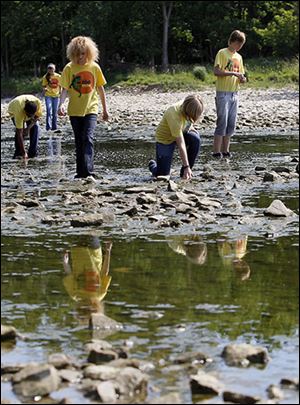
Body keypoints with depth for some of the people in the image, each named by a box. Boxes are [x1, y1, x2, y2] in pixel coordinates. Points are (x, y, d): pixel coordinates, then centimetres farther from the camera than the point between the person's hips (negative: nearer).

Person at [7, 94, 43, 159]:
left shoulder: (37, 102, -39)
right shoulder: (19, 111, -45)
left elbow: (37, 116, -17)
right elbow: (19, 134, -43)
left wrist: (29, 128, -32)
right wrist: (24, 153, -44)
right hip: (13, 110, -3)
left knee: (35, 127, -16)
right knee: (21, 130, -25)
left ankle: (32, 153, -8)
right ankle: (18, 153, -13)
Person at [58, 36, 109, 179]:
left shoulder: (94, 67, 0)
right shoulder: (69, 68, -3)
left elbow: (100, 88, 8)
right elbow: (65, 88, -6)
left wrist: (105, 109, 12)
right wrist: (61, 104, -24)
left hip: (91, 109, -1)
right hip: (75, 111, 1)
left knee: (88, 139, -17)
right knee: (79, 142, 10)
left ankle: (88, 170, -25)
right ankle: (80, 172, 18)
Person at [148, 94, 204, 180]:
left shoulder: (189, 106, -18)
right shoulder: (174, 116, -38)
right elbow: (181, 145, -36)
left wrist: (190, 127, -1)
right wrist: (186, 167, -33)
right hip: (165, 139, -6)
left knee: (196, 139, -28)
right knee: (162, 175, -10)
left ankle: (185, 173, -9)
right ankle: (153, 165, 29)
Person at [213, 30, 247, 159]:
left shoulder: (238, 57, 16)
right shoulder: (222, 53, -5)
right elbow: (216, 71, -16)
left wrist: (242, 79, -2)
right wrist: (233, 73, -22)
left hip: (234, 94, 7)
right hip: (223, 93, -7)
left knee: (231, 124, 6)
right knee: (222, 123, -10)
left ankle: (225, 151, 11)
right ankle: (216, 152, -8)